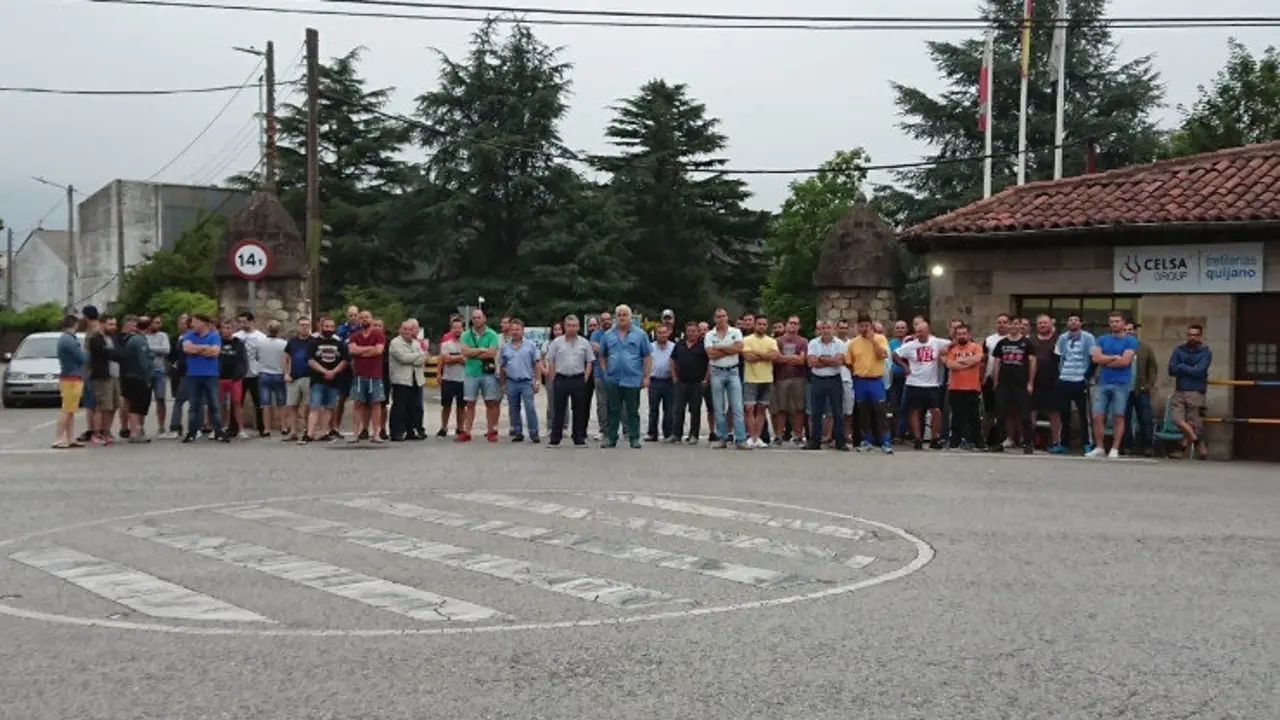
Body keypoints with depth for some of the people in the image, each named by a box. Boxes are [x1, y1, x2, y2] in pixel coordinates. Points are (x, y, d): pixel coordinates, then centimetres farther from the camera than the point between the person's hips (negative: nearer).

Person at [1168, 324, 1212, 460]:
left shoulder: (1205, 352, 4)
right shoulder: (1179, 350, 12)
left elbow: (1199, 371, -10)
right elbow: (1172, 370, 2)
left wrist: (1182, 367, -2)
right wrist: (1190, 369, -7)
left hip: (1196, 392, -3)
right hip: (1179, 391, 3)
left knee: (1193, 423, -6)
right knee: (1177, 418, -11)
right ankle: (1198, 443, 3)